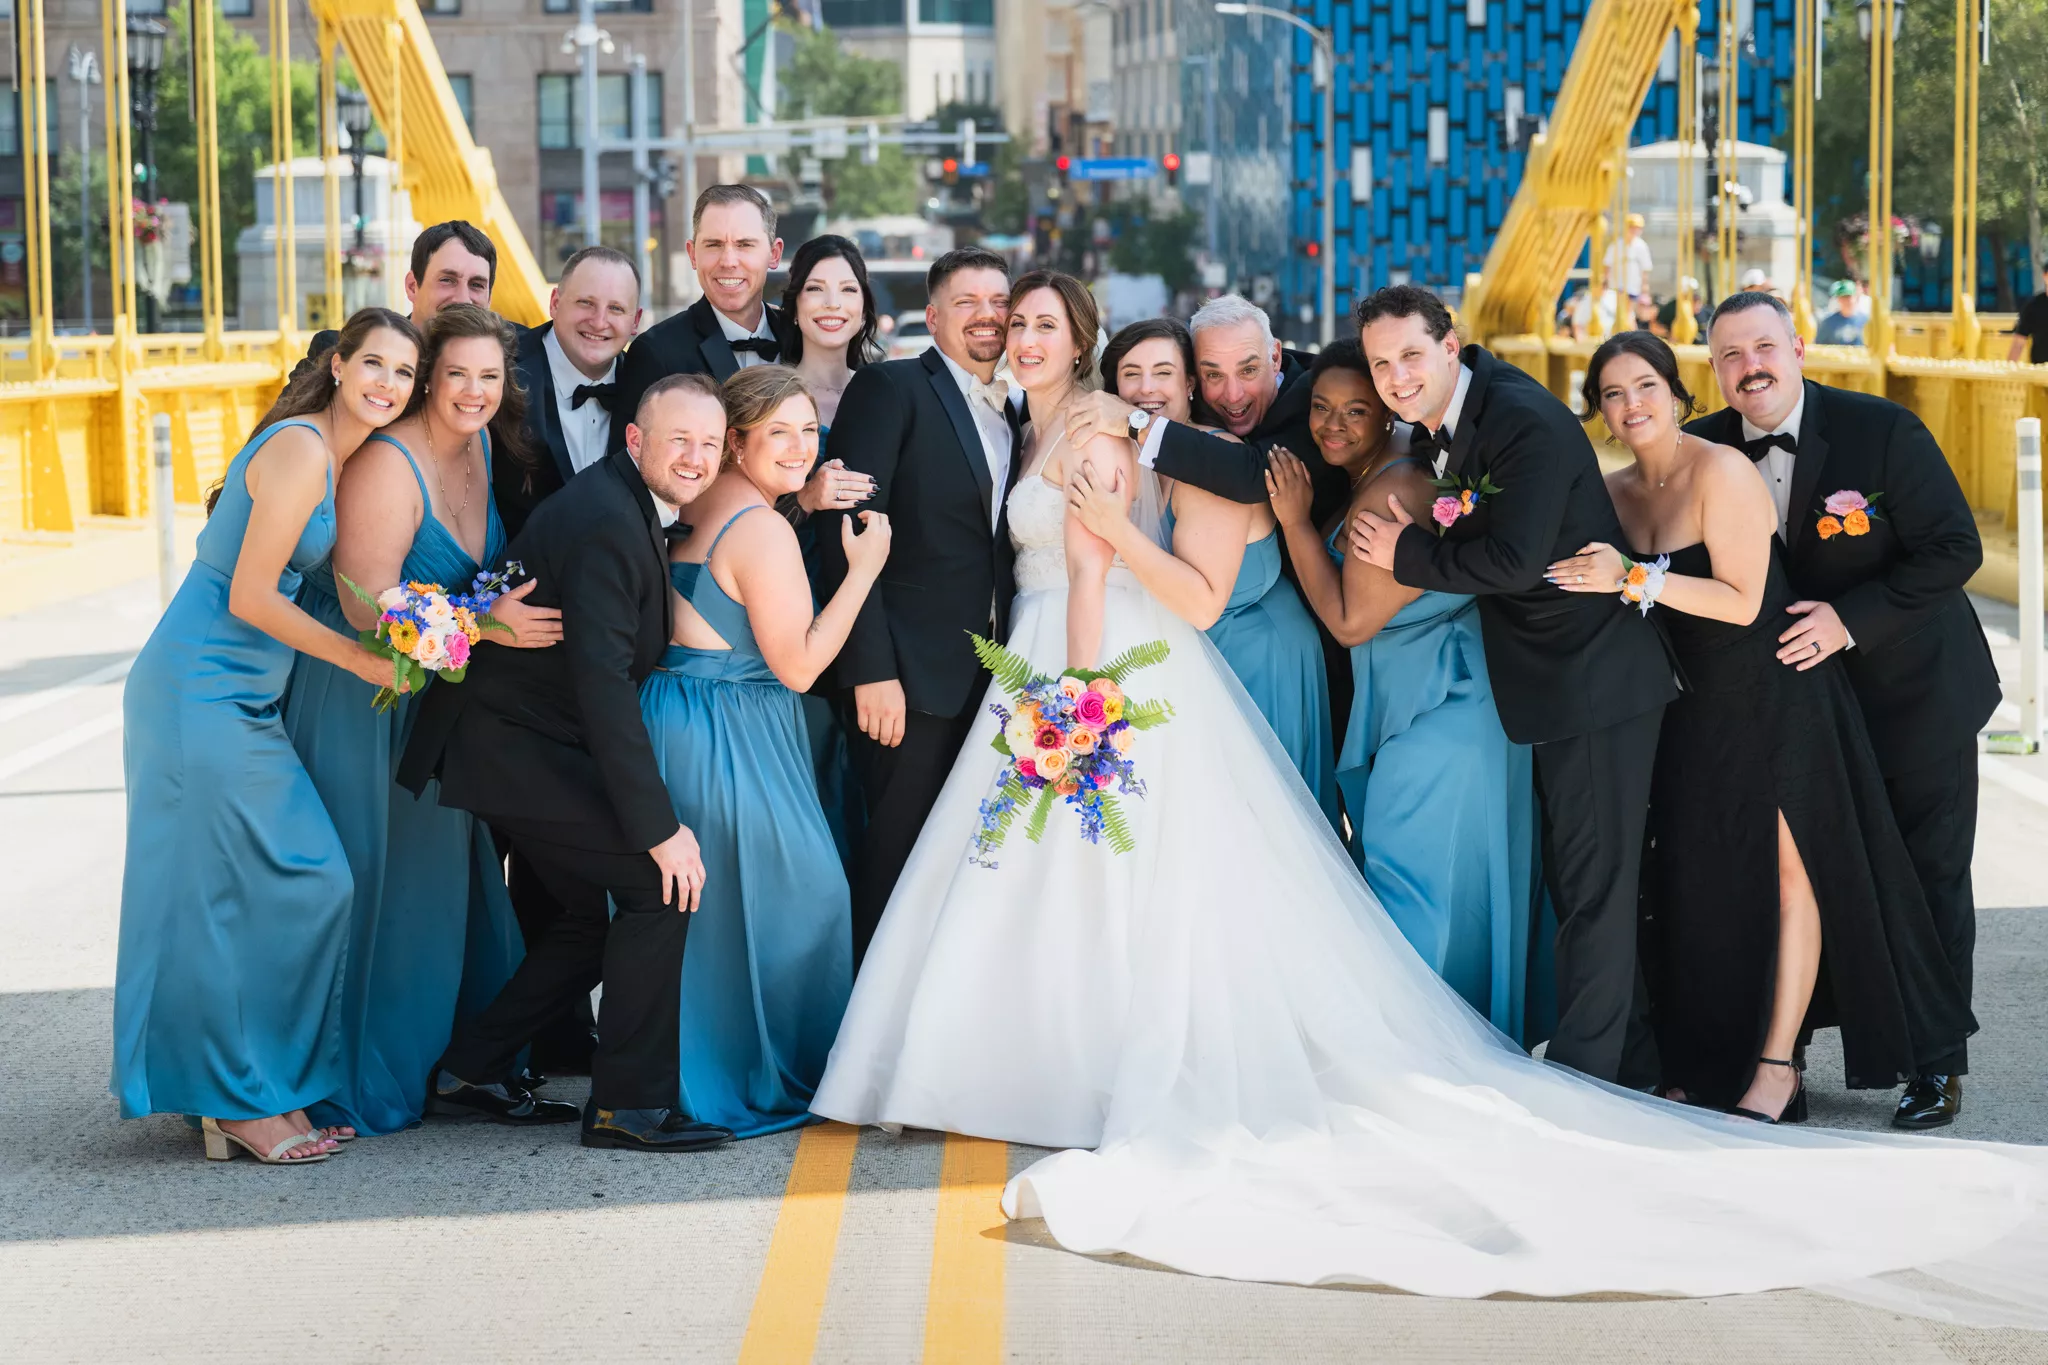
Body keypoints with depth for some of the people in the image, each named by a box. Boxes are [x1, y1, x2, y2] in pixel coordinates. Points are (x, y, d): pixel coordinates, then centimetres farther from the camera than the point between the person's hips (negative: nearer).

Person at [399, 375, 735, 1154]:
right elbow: (603, 682, -28)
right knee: (658, 885, -16)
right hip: (511, 742, -11)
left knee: (595, 915, 16)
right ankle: (627, 1105, -10)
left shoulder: (628, 508, 8)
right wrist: (659, 827, -28)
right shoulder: (605, 521, -23)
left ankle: (470, 1073, 24)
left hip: (523, 737, 11)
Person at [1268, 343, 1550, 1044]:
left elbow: (1351, 621, -18)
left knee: (1412, 879, -2)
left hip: (1437, 715, -11)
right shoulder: (1370, 472, 9)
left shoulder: (1390, 492, -22)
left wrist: (1297, 521, -16)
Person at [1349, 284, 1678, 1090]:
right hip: (1555, 682, 10)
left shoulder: (1526, 421, -21)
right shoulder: (1435, 426, 6)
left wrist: (1407, 552, -16)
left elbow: (1513, 561, -27)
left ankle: (1584, 1072, 0)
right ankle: (1631, 1064, 28)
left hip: (1600, 674, -10)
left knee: (1593, 880, -5)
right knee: (1573, 875, 17)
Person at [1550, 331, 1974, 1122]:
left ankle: (1777, 1071, 2)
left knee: (1785, 867, -2)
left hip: (1773, 696, -7)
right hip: (1692, 707, 7)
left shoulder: (1721, 471, -16)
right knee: (1699, 878, 7)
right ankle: (1709, 1065, 15)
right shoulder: (1614, 493, 5)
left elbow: (1742, 601, -21)